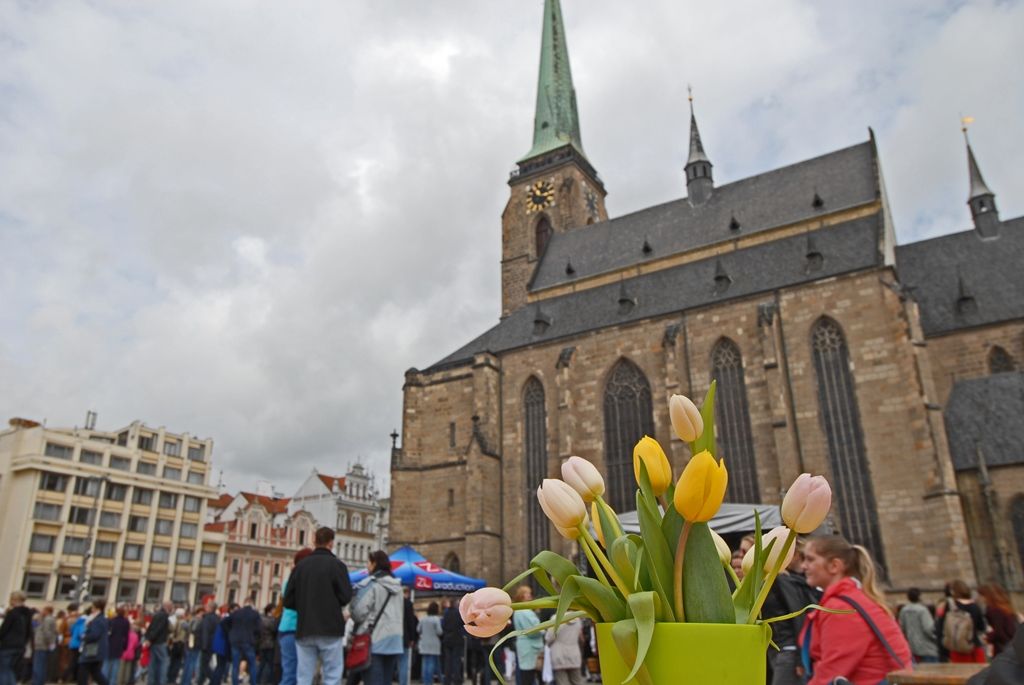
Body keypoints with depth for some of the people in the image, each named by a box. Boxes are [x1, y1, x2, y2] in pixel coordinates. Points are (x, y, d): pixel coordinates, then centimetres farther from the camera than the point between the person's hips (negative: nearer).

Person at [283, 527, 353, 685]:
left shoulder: (301, 565, 5)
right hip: (330, 629, -4)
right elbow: (346, 596, -9)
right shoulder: (336, 564, -6)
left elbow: (288, 600, 4)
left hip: (304, 629, 4)